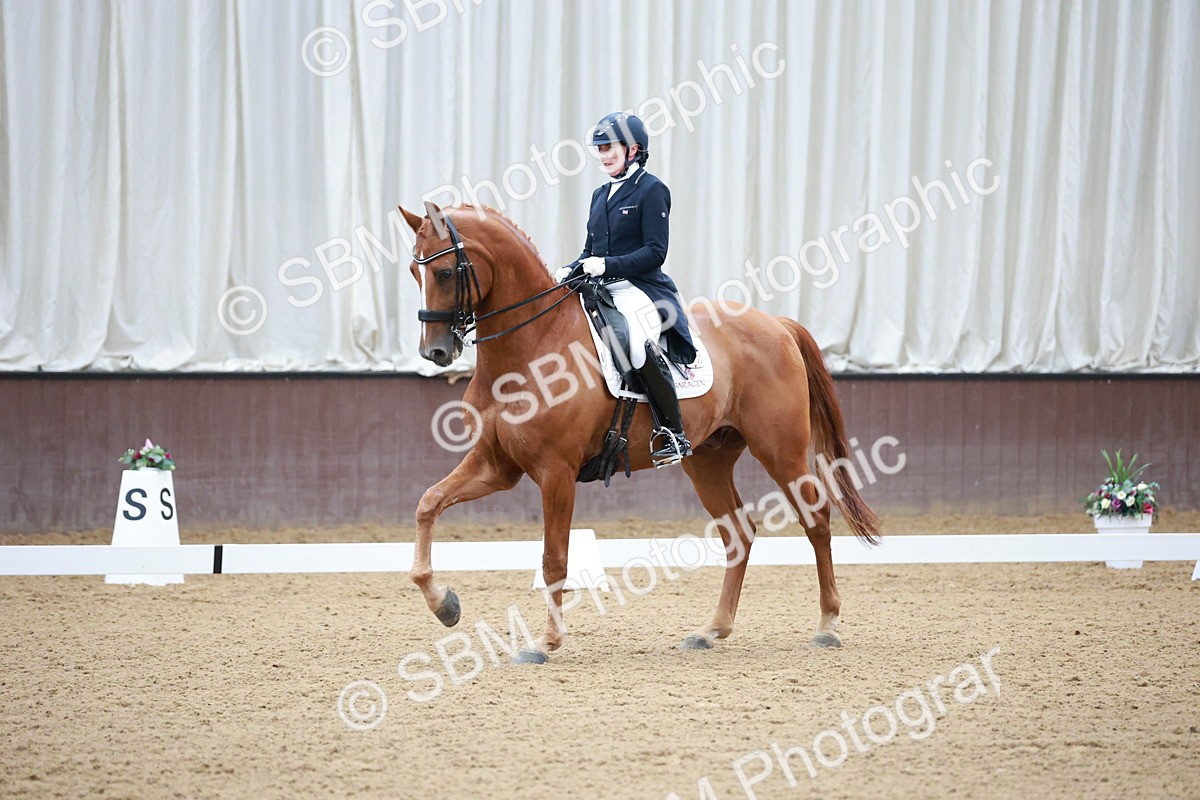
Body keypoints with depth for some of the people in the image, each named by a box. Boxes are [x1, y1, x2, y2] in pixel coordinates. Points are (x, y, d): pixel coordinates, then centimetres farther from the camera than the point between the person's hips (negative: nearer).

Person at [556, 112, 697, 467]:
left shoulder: (651, 190, -3)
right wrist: (572, 270, 0)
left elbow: (655, 252, -11)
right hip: (600, 291, 8)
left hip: (641, 290, -8)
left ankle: (672, 433, -25)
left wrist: (608, 265, -21)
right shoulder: (601, 195, 20)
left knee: (636, 340, -37)